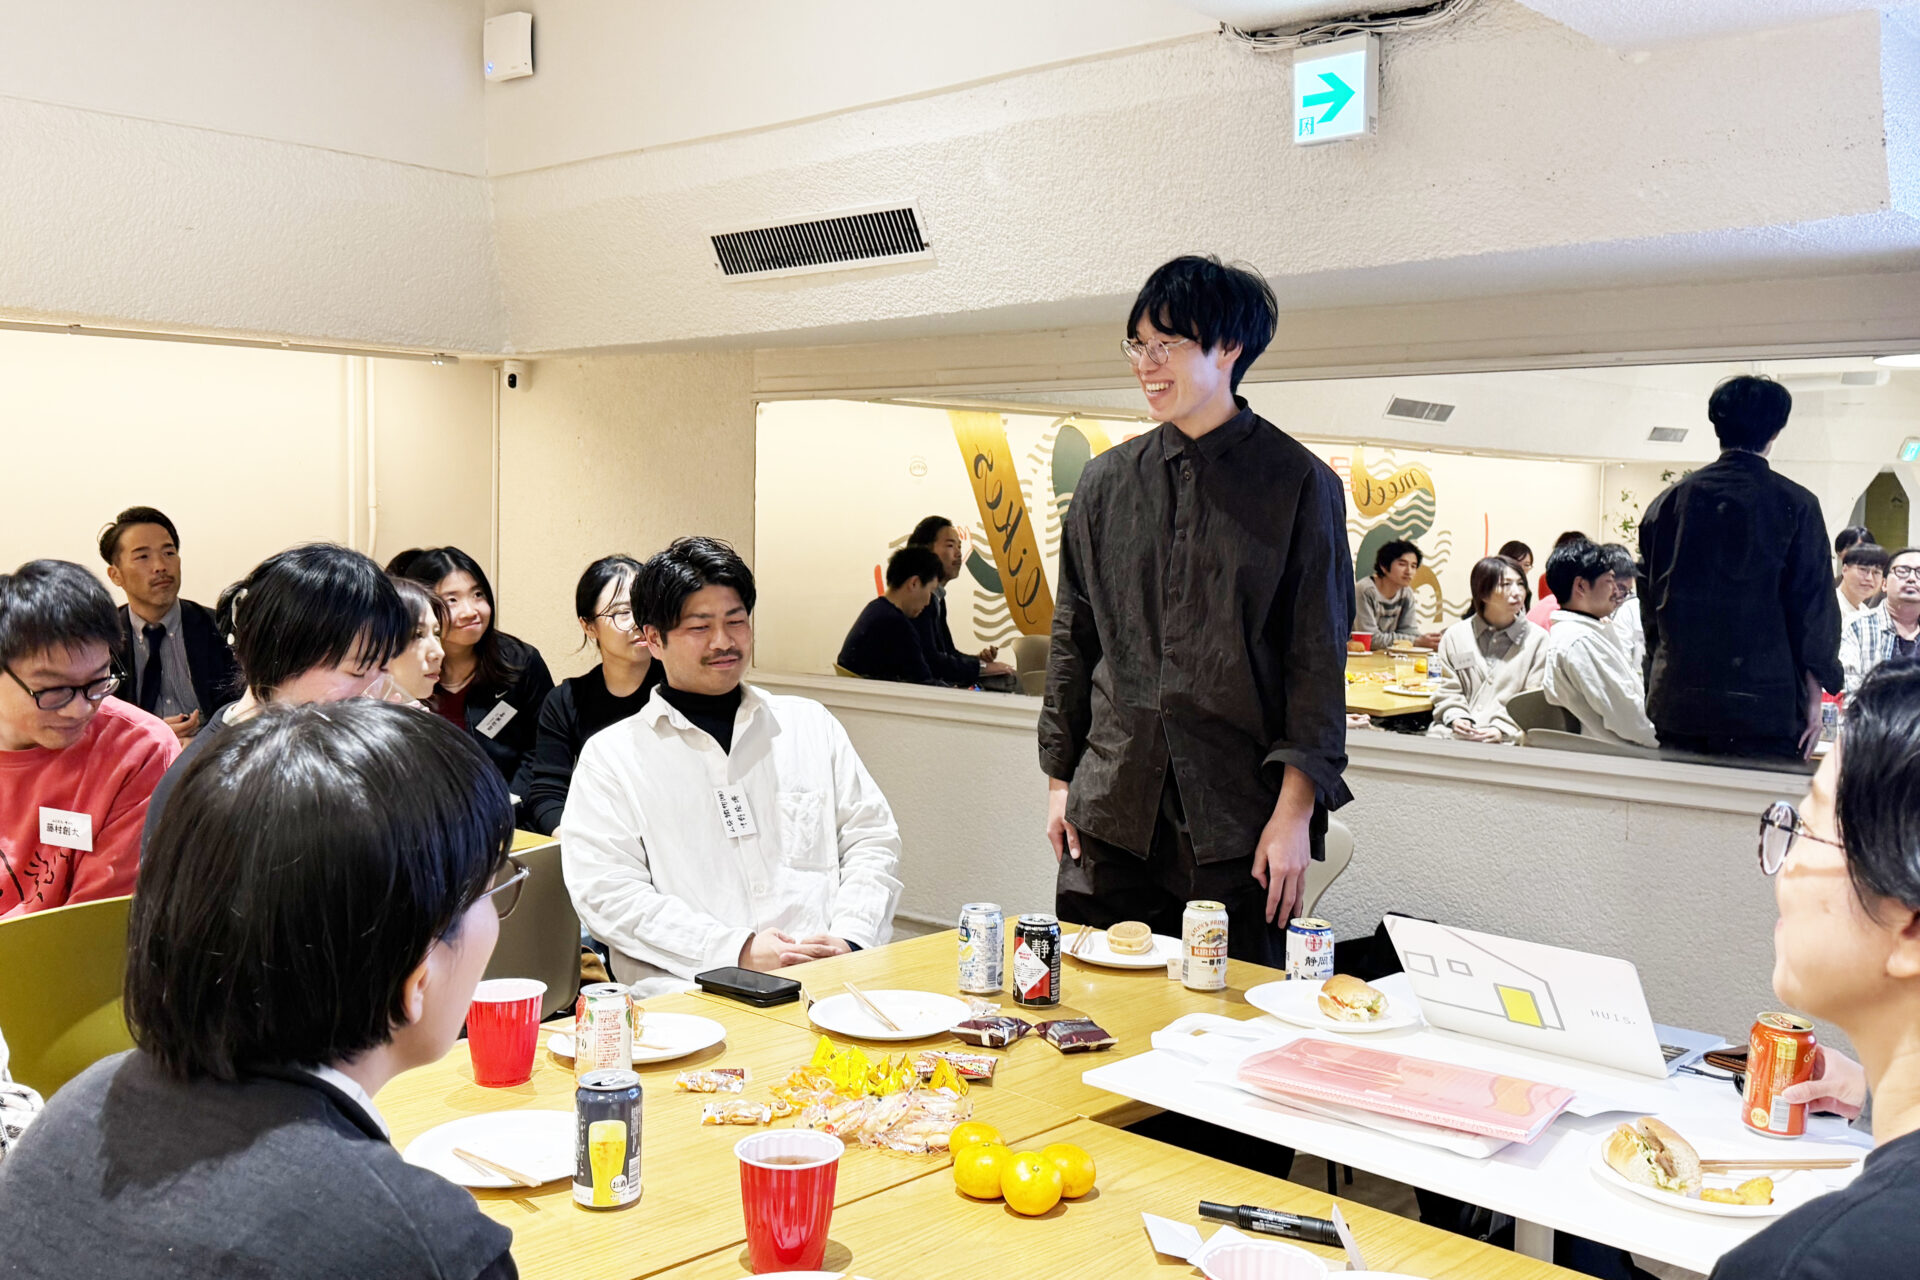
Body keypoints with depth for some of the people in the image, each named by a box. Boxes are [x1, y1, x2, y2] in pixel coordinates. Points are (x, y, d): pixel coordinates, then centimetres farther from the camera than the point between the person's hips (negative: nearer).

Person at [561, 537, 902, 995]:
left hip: (834, 976, 3)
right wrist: (739, 950, -12)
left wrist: (849, 937, -4)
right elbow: (606, 892, -2)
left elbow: (872, 841, 17)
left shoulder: (810, 725, 20)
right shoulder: (610, 755, 9)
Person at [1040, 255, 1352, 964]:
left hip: (1237, 821, -3)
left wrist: (1294, 810, -9)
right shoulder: (1108, 481, 10)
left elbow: (1319, 659, -4)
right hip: (1111, 806, 4)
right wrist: (1060, 778, 12)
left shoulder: (1298, 483, -1)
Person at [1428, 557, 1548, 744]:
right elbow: (1448, 690, 12)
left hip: (1506, 738, -3)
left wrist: (1501, 729, -12)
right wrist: (1456, 718, -8)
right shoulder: (1455, 635, 13)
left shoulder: (1538, 639, 6)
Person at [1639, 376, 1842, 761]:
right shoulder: (1795, 505, -5)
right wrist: (1814, 699, 1)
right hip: (1764, 706, -4)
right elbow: (1813, 608, -5)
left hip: (1676, 704, 4)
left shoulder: (1668, 502, 6)